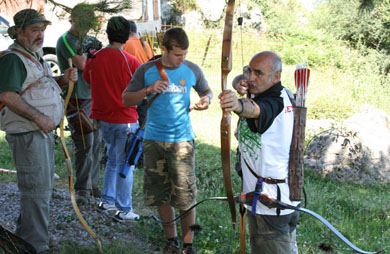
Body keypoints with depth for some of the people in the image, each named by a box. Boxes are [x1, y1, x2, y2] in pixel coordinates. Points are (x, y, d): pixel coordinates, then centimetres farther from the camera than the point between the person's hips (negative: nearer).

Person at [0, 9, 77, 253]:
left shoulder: (36, 57, 17)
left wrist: (64, 79, 10)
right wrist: (38, 117, -26)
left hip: (43, 132, 10)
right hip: (27, 134, -10)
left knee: (43, 186, 19)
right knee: (37, 189, -7)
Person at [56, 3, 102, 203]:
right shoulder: (65, 40, -9)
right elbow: (81, 64, -21)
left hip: (92, 97, 8)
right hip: (77, 99, -8)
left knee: (96, 143, 9)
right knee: (85, 145, -8)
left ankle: (93, 185, 19)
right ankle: (82, 190, 1)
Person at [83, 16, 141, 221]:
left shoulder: (93, 58, -4)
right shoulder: (130, 62, -16)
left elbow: (87, 79, 14)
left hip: (102, 118, 5)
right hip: (125, 120, -5)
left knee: (112, 160, 22)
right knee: (124, 165, 4)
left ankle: (107, 201, 29)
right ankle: (124, 210, 11)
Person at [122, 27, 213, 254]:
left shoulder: (192, 70, 1)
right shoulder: (147, 71, 0)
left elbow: (206, 90, 17)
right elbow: (126, 99, 3)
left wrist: (206, 99, -6)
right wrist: (148, 90, -14)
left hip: (182, 140, -1)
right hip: (153, 140, 1)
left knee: (185, 197, -2)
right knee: (160, 194, 10)